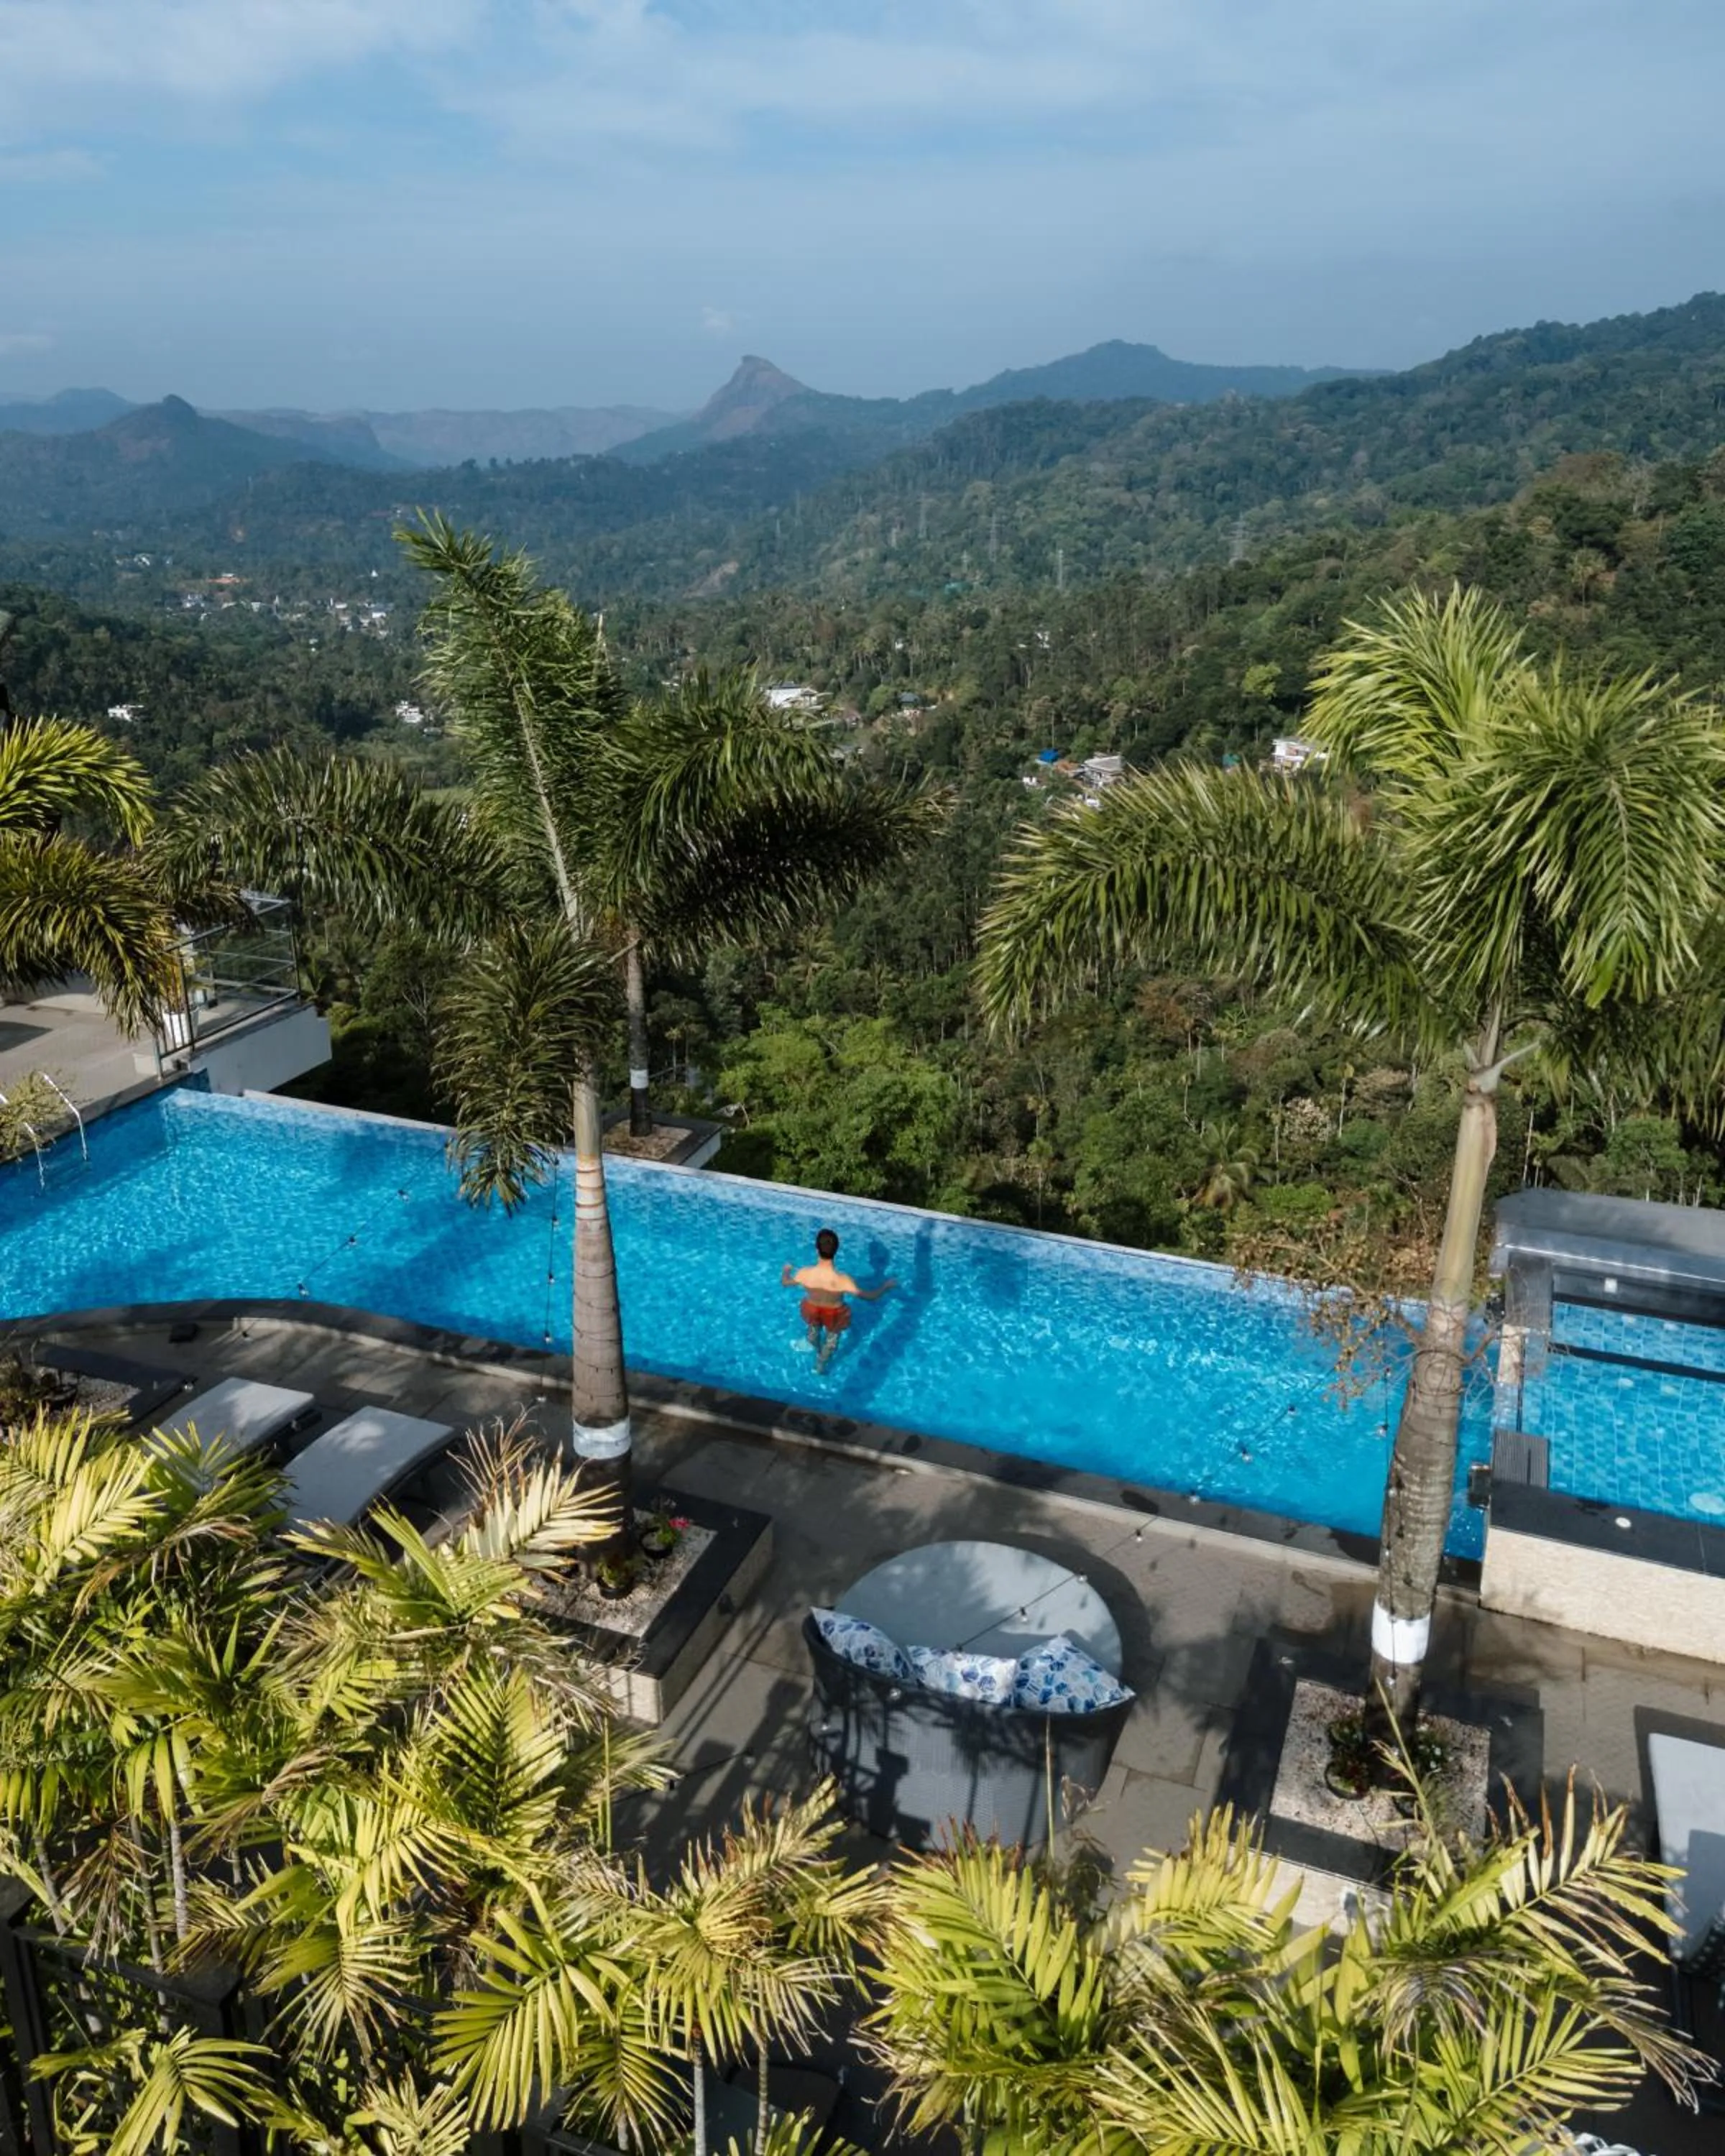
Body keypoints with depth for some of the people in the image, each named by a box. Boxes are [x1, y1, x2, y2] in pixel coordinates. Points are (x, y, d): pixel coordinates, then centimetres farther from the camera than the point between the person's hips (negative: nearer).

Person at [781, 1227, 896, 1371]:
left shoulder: (805, 1274, -35)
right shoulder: (842, 1280, -42)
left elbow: (786, 1282, -11)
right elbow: (870, 1296, -28)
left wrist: (786, 1270, 11)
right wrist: (886, 1285, -11)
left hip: (812, 1309, 2)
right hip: (834, 1314, -2)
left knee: (814, 1331, 36)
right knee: (832, 1337, 32)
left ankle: (818, 1352, 67)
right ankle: (821, 1364, 57)